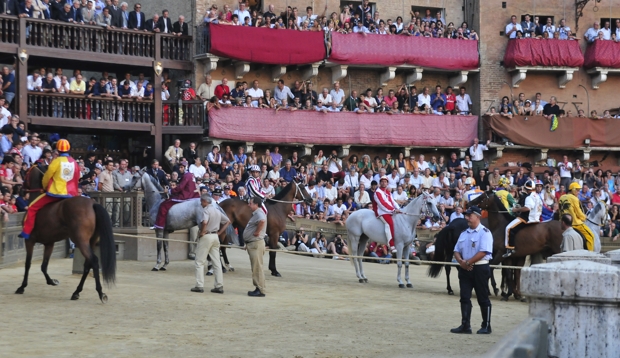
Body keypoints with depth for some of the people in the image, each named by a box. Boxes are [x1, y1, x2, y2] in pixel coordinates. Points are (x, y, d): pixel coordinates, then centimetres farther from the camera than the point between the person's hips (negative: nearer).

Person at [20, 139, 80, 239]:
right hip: (71, 194, 5)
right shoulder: (75, 163, 6)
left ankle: (26, 232, 2)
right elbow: (77, 179, 13)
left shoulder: (57, 161, -7)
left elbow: (46, 177, 1)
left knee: (32, 207, 6)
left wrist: (45, 188, 20)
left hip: (55, 193, -5)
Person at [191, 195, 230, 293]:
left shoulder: (206, 210, -13)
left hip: (206, 236, -7)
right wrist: (219, 233, 12)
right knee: (216, 262, 9)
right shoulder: (217, 211, 12)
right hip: (215, 237, 7)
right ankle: (219, 286, 7)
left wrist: (202, 233, -17)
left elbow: (204, 222, -31)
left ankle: (199, 286, -1)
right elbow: (228, 221, 18)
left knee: (199, 262, 2)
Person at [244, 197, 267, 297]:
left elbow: (262, 221, -39)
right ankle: (258, 288, 18)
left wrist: (257, 232, -26)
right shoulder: (256, 214, 18)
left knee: (257, 268, -9)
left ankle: (260, 290, -7)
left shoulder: (259, 213, -16)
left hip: (256, 243, -11)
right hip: (252, 244, 11)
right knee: (255, 267, 13)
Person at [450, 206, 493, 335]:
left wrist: (468, 262, -18)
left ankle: (486, 326, 10)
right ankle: (465, 325, 5)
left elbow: (483, 252, -19)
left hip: (480, 268, -7)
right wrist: (461, 262, -7)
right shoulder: (464, 233, 14)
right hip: (465, 269, 7)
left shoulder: (484, 232, -9)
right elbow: (457, 251, 14)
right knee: (464, 298, 3)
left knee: (483, 299, 2)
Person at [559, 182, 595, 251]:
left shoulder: (561, 198, 9)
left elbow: (560, 211, 13)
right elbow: (579, 213, -8)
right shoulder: (574, 199, -13)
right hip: (576, 223, -8)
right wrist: (584, 218, 10)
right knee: (590, 236, -3)